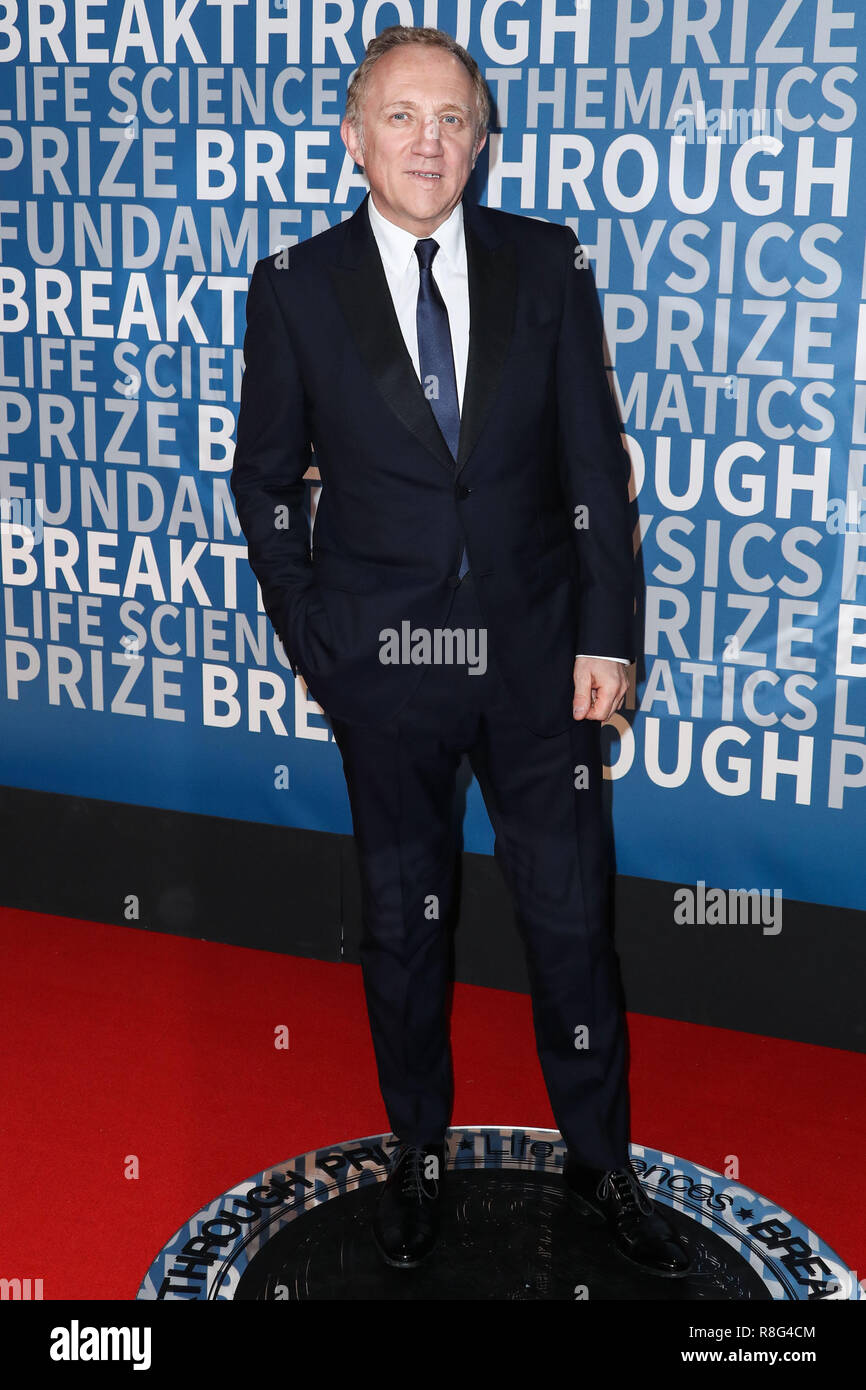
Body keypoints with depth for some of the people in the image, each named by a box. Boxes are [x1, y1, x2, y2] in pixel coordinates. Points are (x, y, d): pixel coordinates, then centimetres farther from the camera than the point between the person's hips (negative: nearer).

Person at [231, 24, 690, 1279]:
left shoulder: (547, 265, 0)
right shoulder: (296, 287, -2)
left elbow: (596, 460, 2)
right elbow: (265, 480, 4)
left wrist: (605, 633, -3)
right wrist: (313, 642, -1)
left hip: (537, 657, 1)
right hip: (384, 665, 0)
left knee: (572, 919, 8)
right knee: (403, 926, 13)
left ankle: (601, 1165, 28)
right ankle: (419, 1160, 33)